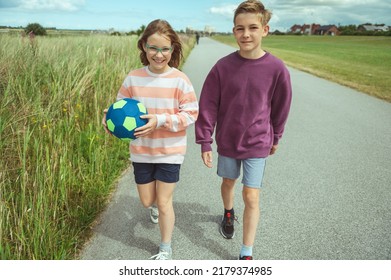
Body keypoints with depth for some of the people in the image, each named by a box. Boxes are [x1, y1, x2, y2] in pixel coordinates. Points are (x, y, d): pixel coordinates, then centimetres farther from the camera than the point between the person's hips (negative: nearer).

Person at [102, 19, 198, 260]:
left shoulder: (179, 80, -14)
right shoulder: (134, 78, -6)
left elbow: (191, 114, -12)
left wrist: (161, 120, -25)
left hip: (170, 152, -3)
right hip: (141, 151, 3)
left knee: (164, 202, 5)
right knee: (147, 201, 16)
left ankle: (166, 249, 30)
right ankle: (156, 204, 57)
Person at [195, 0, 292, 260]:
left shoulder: (276, 69, -13)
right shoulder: (223, 66, -12)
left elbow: (280, 107, 1)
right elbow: (208, 105, -6)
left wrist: (275, 138, 11)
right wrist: (205, 141, -6)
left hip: (257, 143, -1)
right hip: (227, 141, 2)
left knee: (251, 196, -1)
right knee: (228, 182, 21)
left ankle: (247, 254, 13)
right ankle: (229, 214, 54)